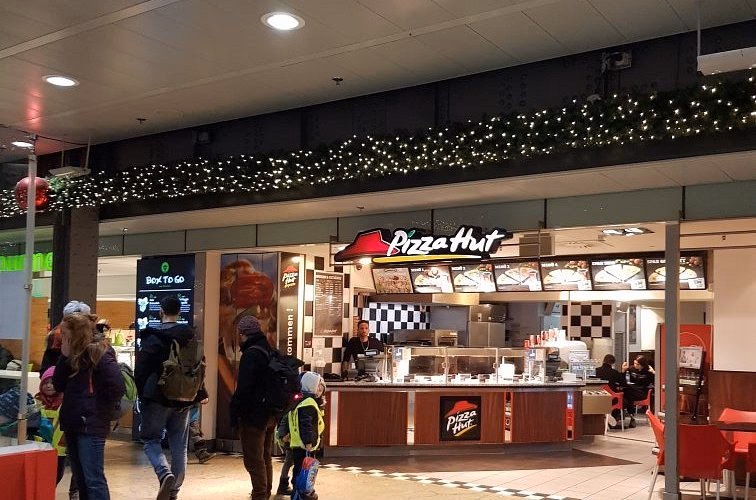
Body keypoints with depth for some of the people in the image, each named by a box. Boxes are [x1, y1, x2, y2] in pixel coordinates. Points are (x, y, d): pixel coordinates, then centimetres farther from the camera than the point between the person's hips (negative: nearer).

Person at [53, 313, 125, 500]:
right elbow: (58, 386, 8)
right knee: (81, 479, 15)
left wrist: (100, 411, -10)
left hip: (90, 426, -9)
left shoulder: (98, 353, -13)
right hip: (72, 424, 9)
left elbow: (117, 386, -20)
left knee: (93, 480, -7)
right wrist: (65, 357, -1)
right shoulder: (73, 355, 13)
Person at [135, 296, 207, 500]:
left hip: (158, 398, -4)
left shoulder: (152, 336, -9)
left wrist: (142, 394, 2)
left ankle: (165, 474, -17)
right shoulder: (190, 336, 5)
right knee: (179, 444, 10)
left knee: (150, 439, 7)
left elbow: (141, 369, -10)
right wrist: (200, 393, 20)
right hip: (183, 399, 4)